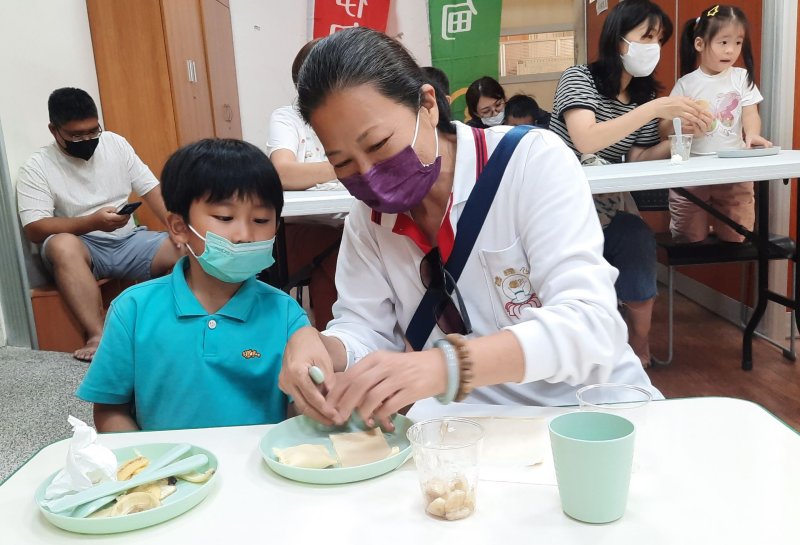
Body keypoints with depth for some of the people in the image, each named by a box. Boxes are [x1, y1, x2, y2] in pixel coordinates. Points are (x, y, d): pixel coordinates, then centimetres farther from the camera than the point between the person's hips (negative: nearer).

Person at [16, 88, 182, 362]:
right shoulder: (36, 169, -6)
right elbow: (34, 229, -14)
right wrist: (93, 222, -28)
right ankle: (97, 334, -40)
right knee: (62, 245, -39)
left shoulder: (115, 143, 5)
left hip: (129, 240, 3)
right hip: (83, 247, -3)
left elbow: (151, 188, 4)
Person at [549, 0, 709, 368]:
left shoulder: (646, 94, 9)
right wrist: (654, 110, -30)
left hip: (604, 211, 4)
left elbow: (637, 159, 4)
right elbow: (585, 141, -27)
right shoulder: (579, 78, -9)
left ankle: (638, 361, -8)